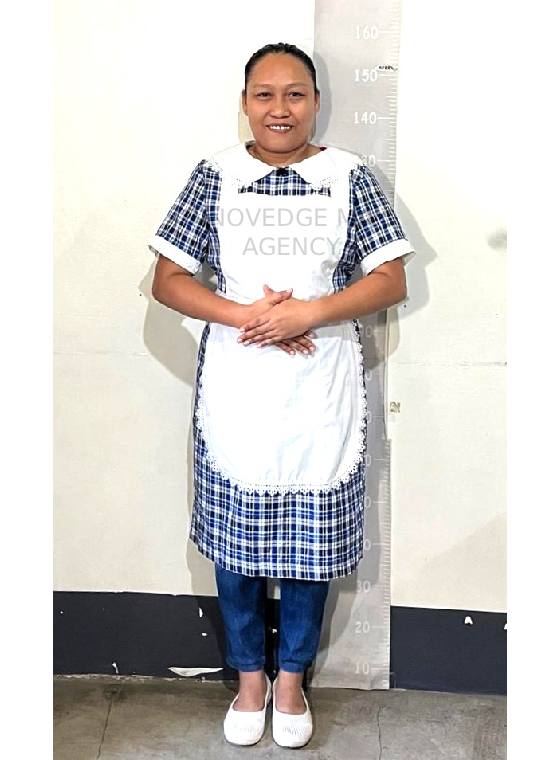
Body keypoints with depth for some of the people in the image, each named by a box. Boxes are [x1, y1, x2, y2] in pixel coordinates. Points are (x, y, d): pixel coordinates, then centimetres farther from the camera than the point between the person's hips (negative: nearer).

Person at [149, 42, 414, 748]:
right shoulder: (215, 174, 0)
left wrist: (310, 313, -17)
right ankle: (249, 677, 33)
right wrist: (247, 315, -16)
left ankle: (292, 677, 33)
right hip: (235, 391, 1)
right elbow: (168, 280, -1)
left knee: (310, 541, 11)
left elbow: (391, 281, -3)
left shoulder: (350, 176, 0)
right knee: (234, 539, 11)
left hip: (320, 394, 0)